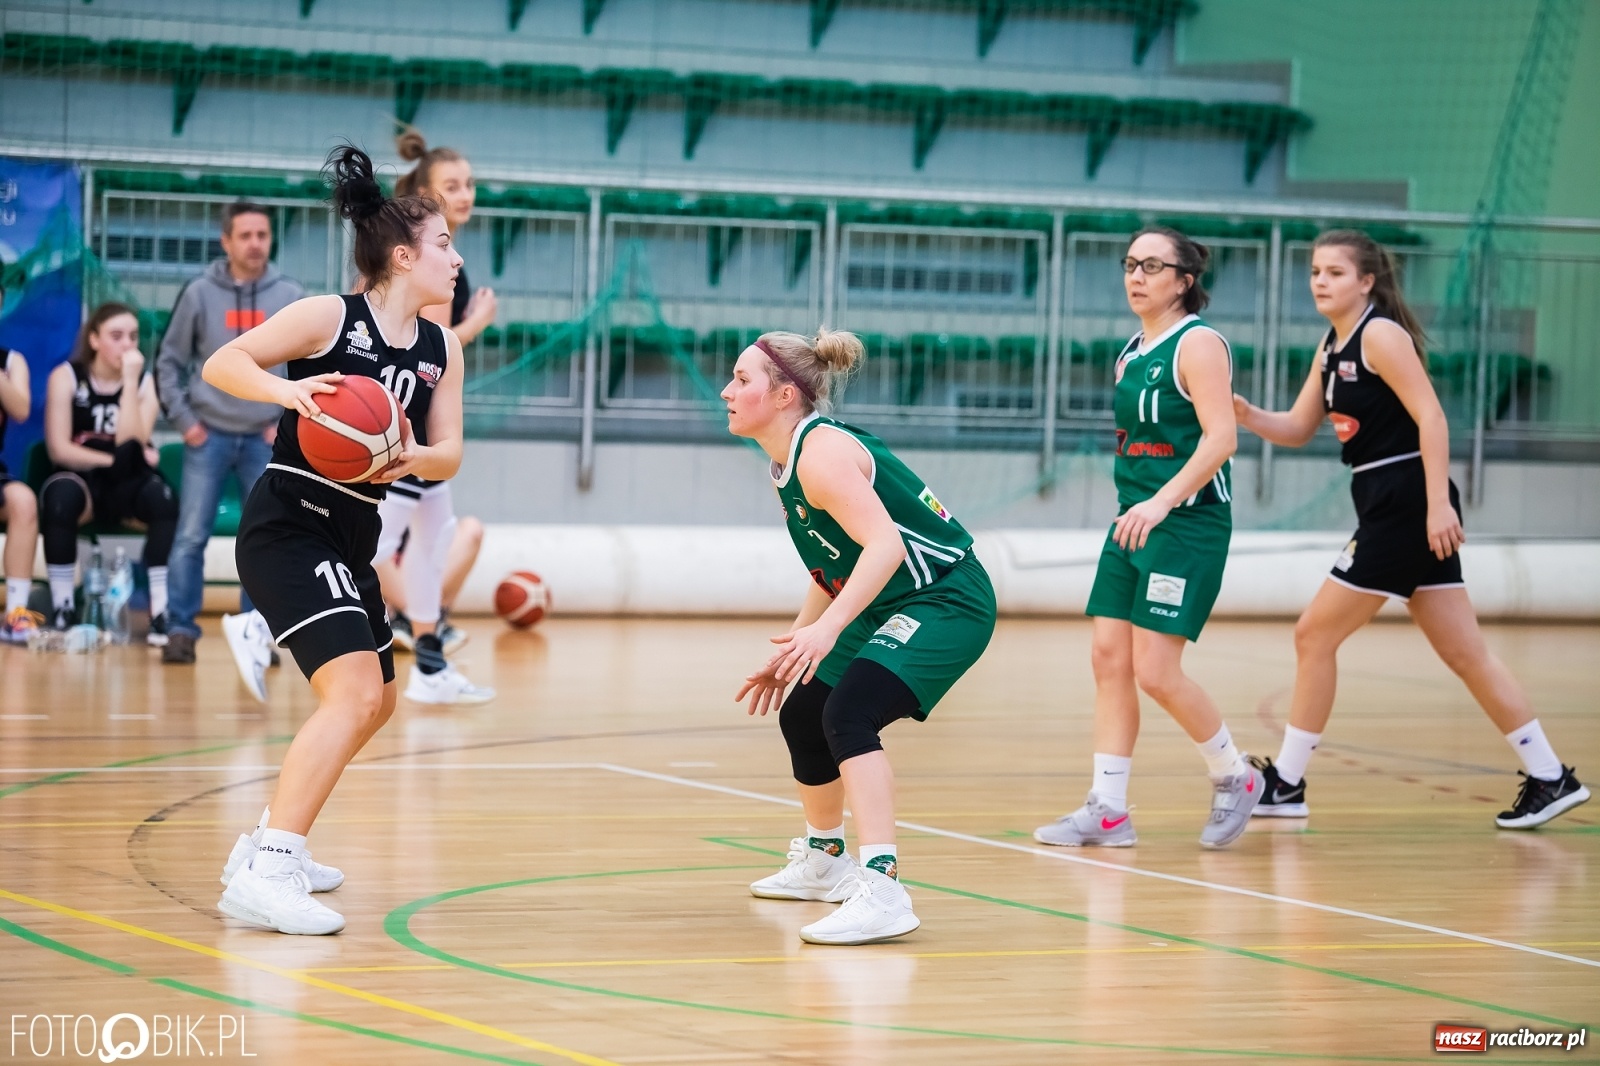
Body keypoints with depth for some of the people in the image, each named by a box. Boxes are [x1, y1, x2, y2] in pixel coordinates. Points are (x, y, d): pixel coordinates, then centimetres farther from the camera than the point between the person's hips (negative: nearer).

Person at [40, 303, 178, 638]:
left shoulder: (144, 382, 5)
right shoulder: (66, 377, -1)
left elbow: (132, 445, -12)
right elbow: (59, 449, -9)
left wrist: (130, 382, -15)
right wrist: (114, 460, -16)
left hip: (124, 488, 2)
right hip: (80, 480, -2)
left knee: (162, 497, -32)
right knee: (61, 496, -37)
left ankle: (161, 613, -32)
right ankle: (61, 611, -29)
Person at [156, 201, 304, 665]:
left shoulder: (292, 298, 2)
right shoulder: (199, 294, 0)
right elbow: (170, 362, 5)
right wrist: (183, 419, -4)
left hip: (267, 440, 1)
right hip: (209, 435, -1)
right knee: (191, 537, -5)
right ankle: (181, 630, 1)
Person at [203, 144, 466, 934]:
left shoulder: (441, 350, 8)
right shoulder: (329, 318, -11)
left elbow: (448, 454, 4)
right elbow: (220, 364, -11)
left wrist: (414, 458, -19)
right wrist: (286, 391, -29)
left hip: (350, 541, 9)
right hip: (288, 530, -9)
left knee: (374, 702, 22)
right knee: (354, 692, -24)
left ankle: (270, 844, 35)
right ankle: (264, 874, -30)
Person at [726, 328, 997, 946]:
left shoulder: (821, 453, -22)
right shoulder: (787, 463, 8)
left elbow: (884, 546, -34)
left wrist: (825, 629, -42)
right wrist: (790, 655, 18)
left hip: (946, 602, -11)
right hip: (886, 607, 11)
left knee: (849, 715, -29)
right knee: (801, 715, 20)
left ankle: (881, 889, -35)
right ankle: (824, 861, 43)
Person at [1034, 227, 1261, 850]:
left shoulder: (1197, 343, -9)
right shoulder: (1131, 355, 15)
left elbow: (1219, 438, -18)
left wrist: (1162, 502, -24)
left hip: (1188, 524, -8)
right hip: (1133, 520, 9)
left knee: (1156, 672, -11)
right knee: (1109, 658, 2)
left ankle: (1234, 778, 10)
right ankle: (1108, 810, 5)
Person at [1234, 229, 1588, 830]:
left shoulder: (1381, 335, -12)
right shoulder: (1333, 346, 16)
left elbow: (1431, 418, -18)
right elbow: (1297, 430, 18)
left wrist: (1438, 504, -25)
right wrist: (1244, 414, -1)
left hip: (1408, 504, -9)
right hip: (1386, 508, 9)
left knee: (1316, 635, -3)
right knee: (1464, 652, 9)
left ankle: (1286, 784, 6)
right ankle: (1549, 777, 11)